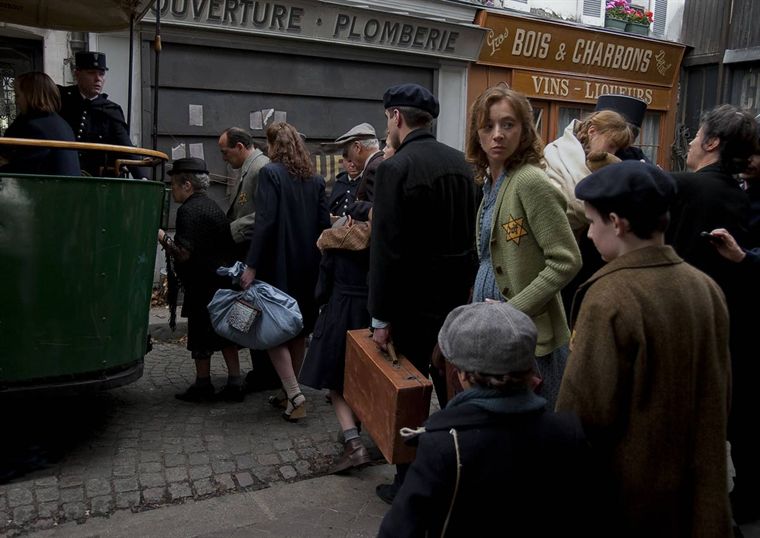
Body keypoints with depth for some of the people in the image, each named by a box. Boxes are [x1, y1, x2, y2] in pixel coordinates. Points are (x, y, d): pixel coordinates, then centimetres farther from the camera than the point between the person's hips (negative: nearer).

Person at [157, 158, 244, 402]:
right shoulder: (211, 206, 15)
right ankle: (234, 384, 14)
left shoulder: (189, 210, -14)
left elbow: (183, 254, -21)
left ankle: (203, 384, 16)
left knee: (201, 336, 5)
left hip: (203, 286, -9)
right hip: (224, 280, 9)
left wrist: (162, 237, -9)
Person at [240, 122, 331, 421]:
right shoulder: (315, 178, 8)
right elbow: (324, 223, 6)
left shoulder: (271, 173, -10)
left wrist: (252, 266, -16)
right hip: (307, 266, 7)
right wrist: (314, 257, 15)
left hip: (279, 265, -6)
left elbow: (265, 222, -18)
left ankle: (295, 395, -6)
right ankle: (289, 392, 25)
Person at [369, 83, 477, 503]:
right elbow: (472, 234, 7)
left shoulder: (395, 168, -16)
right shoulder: (460, 162, 4)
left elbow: (386, 250, -19)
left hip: (415, 302, -7)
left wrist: (381, 317, -13)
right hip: (457, 295, 7)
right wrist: (464, 284, 16)